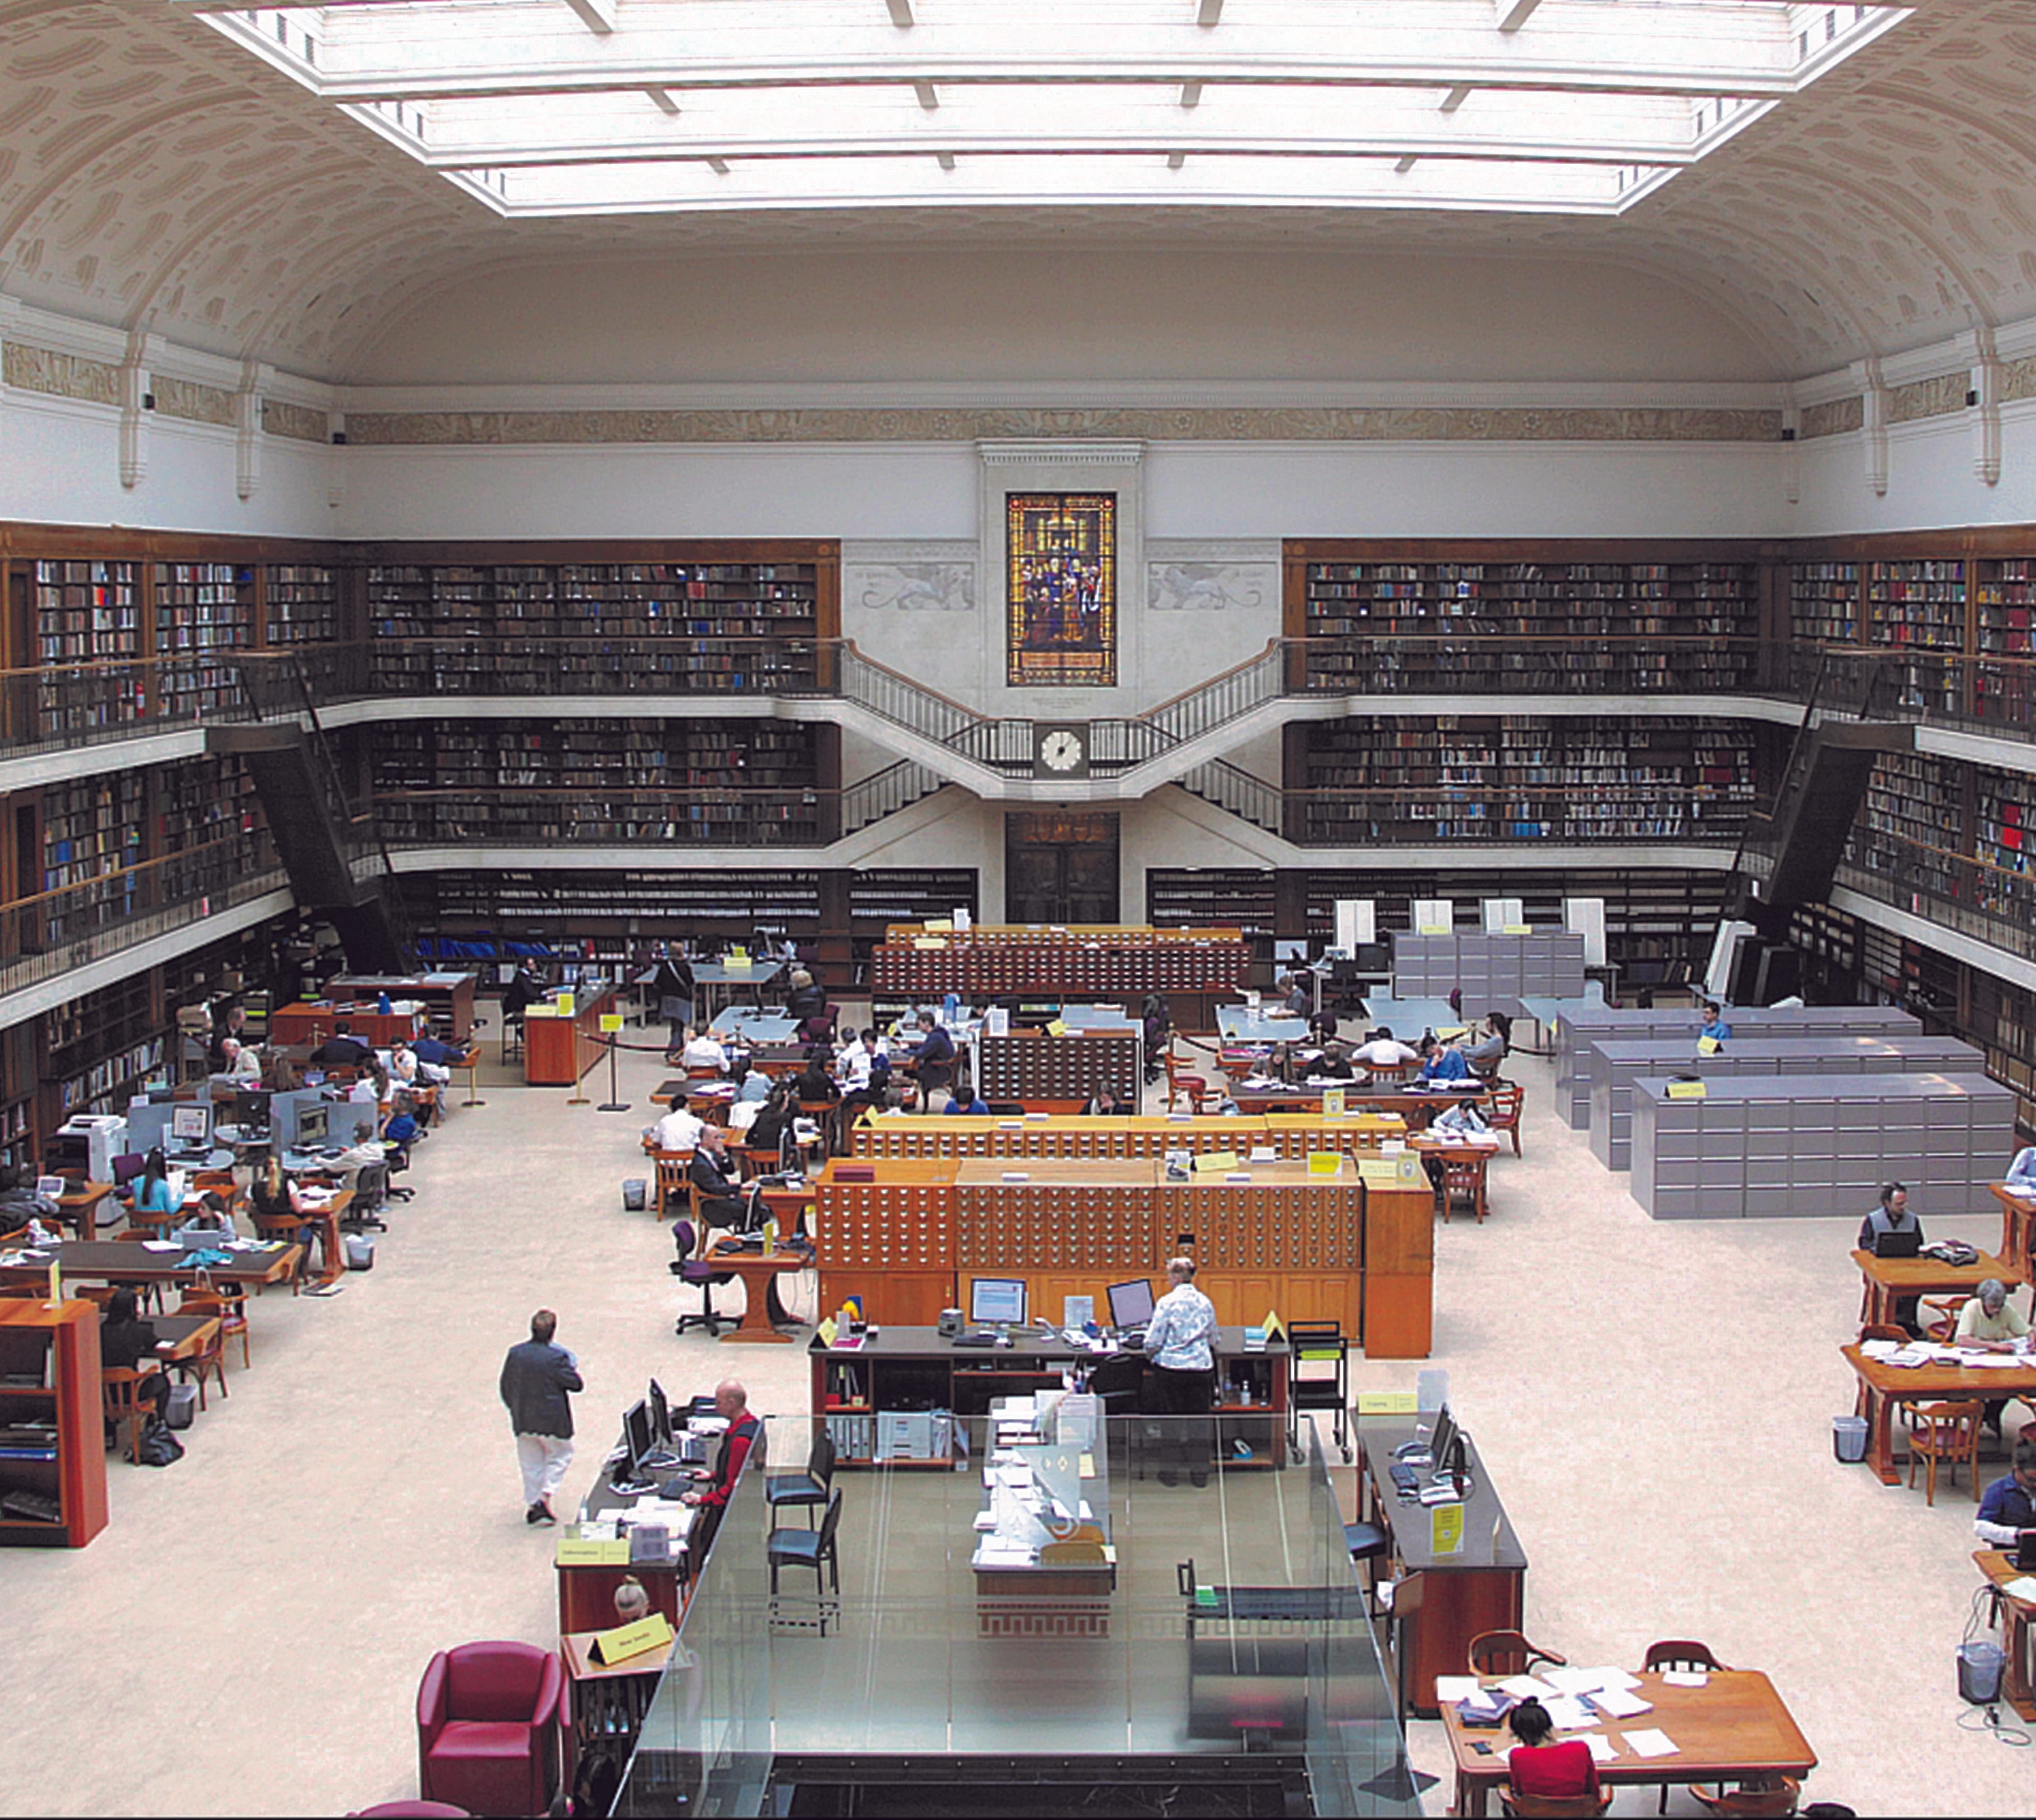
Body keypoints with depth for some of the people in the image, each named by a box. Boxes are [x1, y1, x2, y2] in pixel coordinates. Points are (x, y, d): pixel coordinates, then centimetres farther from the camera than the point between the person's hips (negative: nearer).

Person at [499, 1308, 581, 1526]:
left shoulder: (515, 1353, -6)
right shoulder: (557, 1357, -21)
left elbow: (506, 1386, 4)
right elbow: (576, 1384, -14)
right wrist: (573, 1368, 6)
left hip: (523, 1420, 4)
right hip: (552, 1420, -4)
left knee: (531, 1461, 17)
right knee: (560, 1455, 16)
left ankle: (532, 1504, 21)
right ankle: (545, 1497, 1)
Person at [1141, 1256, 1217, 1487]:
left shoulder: (1168, 1303, -11)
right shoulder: (1206, 1303, 3)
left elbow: (1153, 1341, -11)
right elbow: (1212, 1336, 15)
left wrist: (1150, 1356, 8)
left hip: (1171, 1367, -3)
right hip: (1202, 1367, 3)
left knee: (1171, 1421, 7)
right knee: (1199, 1420, 9)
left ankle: (1169, 1472, 13)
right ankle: (1200, 1473, 15)